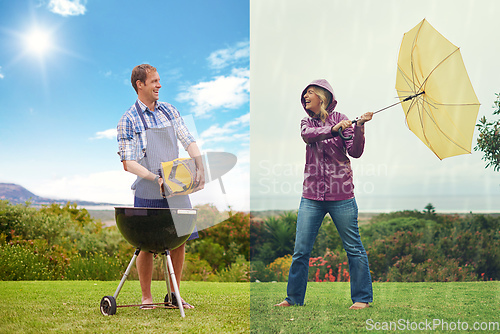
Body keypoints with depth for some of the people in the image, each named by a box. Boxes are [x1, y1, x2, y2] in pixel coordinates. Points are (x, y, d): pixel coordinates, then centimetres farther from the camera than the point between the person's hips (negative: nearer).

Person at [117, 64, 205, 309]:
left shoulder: (169, 111, 9)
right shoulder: (129, 120, -6)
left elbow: (189, 142, 6)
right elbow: (128, 163, -9)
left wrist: (200, 169, -11)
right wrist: (155, 178, -22)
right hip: (148, 193, -4)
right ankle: (146, 297, 17)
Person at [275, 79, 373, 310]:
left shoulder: (339, 119, 3)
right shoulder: (307, 123, 12)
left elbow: (355, 152, -8)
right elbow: (308, 135, -14)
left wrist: (359, 129, -24)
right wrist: (334, 129, -29)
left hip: (341, 196, -3)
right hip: (312, 196, 3)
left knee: (353, 248, 3)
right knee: (301, 250, 4)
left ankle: (362, 297, 15)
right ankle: (294, 297, 17)